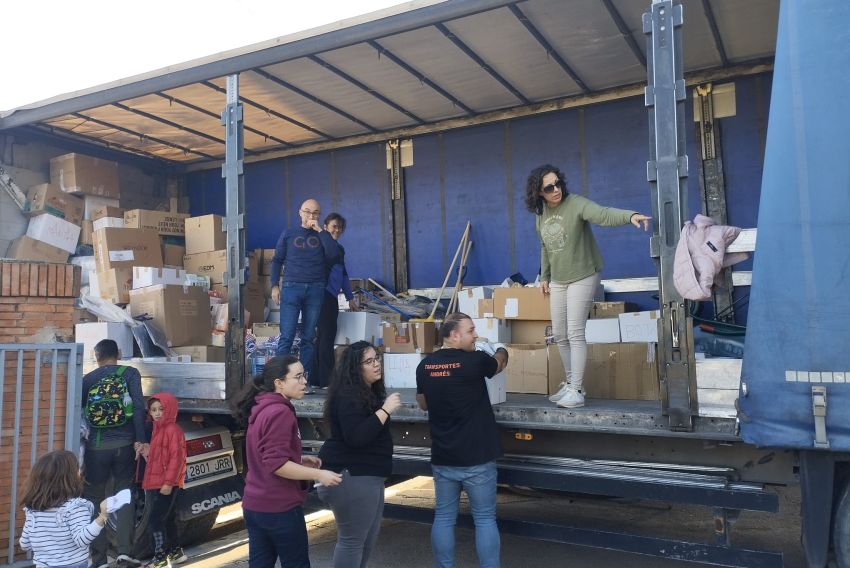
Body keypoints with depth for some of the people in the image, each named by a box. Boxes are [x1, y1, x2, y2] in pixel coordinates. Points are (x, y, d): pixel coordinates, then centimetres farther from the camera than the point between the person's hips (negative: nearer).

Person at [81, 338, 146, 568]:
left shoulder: (87, 379, 7)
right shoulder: (130, 373, 2)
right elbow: (138, 405, -9)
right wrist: (140, 440, -9)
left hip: (96, 446, 1)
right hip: (124, 444, 0)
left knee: (94, 499, 12)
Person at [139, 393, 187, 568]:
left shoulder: (173, 430, -14)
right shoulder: (158, 429, 15)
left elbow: (177, 458, -20)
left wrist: (168, 483, -22)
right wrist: (146, 452, 7)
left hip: (167, 485, -9)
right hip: (156, 483, 9)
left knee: (156, 520, -9)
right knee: (167, 519, 16)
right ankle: (175, 552, 27)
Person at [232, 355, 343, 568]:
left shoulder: (261, 408, 10)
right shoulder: (280, 412, -20)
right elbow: (276, 464, -24)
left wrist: (299, 460, 11)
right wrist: (318, 474, -21)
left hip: (254, 504, 9)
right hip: (279, 507, -9)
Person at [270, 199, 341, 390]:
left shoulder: (322, 236, 12)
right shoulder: (288, 234, 11)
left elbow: (334, 255, -6)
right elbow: (277, 260, 11)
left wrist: (319, 230, -6)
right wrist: (274, 285, 1)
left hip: (315, 290, 1)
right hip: (291, 288, -1)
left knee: (309, 338, 3)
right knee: (286, 336, -6)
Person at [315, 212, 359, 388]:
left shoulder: (339, 249, 21)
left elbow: (343, 274, 27)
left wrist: (350, 298, 29)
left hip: (332, 296, 9)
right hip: (323, 293, -9)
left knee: (325, 336, 9)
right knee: (326, 336, -10)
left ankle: (318, 379, 14)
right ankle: (326, 380, -7)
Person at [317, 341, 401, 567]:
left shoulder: (369, 392, 14)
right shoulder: (348, 396, -18)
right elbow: (355, 437, -30)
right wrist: (385, 410, -27)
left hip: (367, 475, 11)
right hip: (351, 477, -11)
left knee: (368, 539, 16)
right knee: (352, 540, -3)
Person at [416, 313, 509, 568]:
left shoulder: (425, 365, 1)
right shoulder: (475, 360, -14)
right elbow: (499, 364, 9)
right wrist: (501, 351, 29)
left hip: (442, 458, 5)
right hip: (476, 458, -4)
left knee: (444, 517, 12)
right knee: (485, 519, 6)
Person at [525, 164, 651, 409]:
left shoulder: (575, 204, -18)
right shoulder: (540, 214, 3)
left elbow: (604, 214, -36)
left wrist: (630, 215, -54)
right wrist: (544, 277, 19)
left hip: (582, 278, -7)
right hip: (557, 281, 7)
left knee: (575, 334, -9)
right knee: (559, 335, 11)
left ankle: (576, 391, -3)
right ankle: (570, 383, 26)